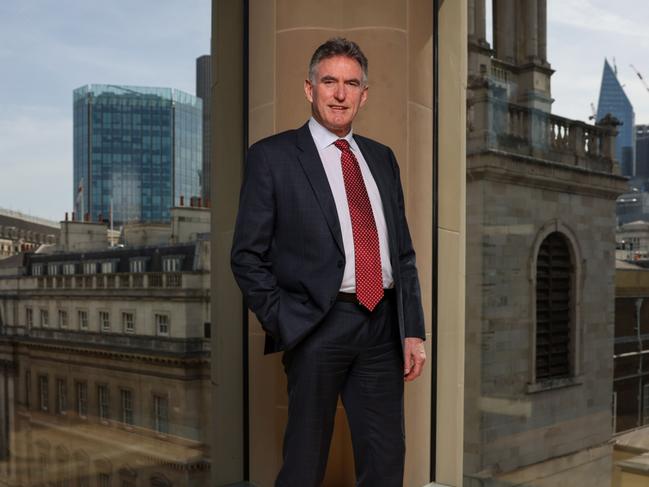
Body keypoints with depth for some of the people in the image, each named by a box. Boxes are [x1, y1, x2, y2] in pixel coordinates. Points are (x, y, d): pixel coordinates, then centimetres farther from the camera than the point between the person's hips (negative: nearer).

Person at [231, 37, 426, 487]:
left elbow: (404, 251, 14)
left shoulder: (382, 158, 14)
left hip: (383, 325, 5)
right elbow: (247, 256, -2)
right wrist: (283, 326, -9)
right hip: (319, 328, -4)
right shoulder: (273, 156, -1)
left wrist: (413, 332, 7)